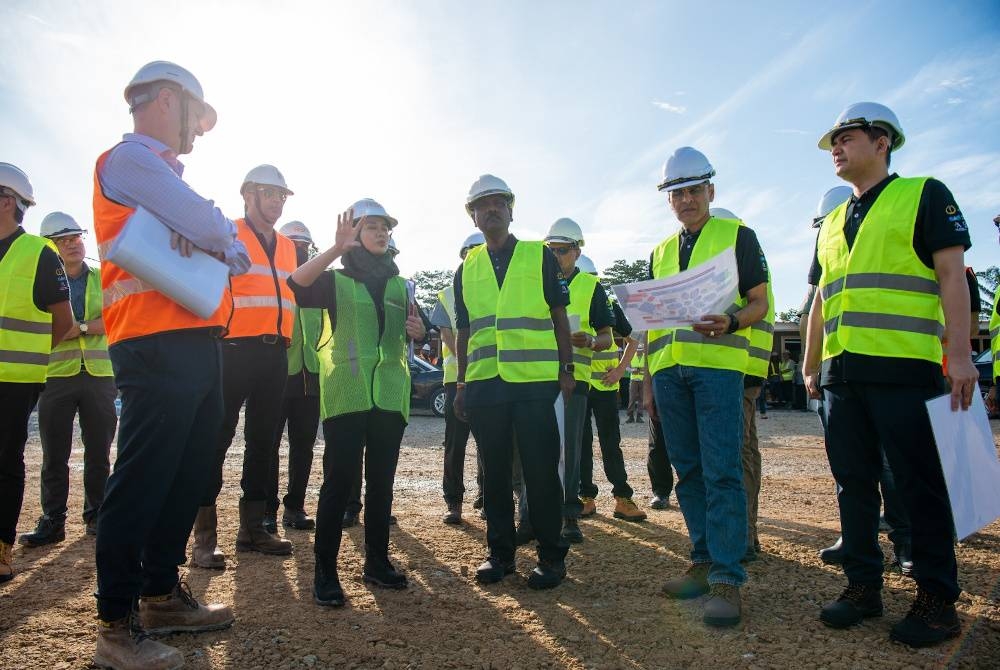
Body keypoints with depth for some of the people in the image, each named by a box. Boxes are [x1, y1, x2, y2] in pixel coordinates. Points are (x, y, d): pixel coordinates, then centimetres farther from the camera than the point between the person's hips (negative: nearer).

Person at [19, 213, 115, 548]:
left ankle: (96, 515, 16)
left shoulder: (104, 279, 11)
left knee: (98, 452, 6)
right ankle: (52, 520, 11)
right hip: (56, 376, 0)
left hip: (99, 375, 1)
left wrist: (81, 327, -15)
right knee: (54, 454, 2)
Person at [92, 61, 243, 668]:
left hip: (198, 344, 10)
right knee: (142, 479, -6)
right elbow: (209, 226, -17)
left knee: (188, 474, 13)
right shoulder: (130, 157, -3)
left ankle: (162, 594, 25)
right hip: (158, 345, -10)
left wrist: (206, 233, -7)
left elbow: (236, 251, 14)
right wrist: (214, 234, 5)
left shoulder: (164, 174, 26)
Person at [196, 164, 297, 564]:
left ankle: (253, 528, 20)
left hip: (276, 353, 7)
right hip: (234, 350, -6)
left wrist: (287, 340, 15)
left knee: (263, 439, 10)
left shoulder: (286, 246, 19)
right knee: (218, 438, -3)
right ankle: (204, 538, 4)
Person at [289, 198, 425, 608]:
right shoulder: (336, 281, 5)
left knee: (381, 481, 9)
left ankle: (377, 562, 20)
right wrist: (337, 248, -26)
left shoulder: (400, 285, 17)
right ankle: (325, 573, 3)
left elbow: (417, 334, 22)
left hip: (390, 393, 4)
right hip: (346, 393, -4)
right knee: (339, 480, -5)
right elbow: (296, 283, -17)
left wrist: (417, 331, -2)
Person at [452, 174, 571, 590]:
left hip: (536, 382, -3)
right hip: (484, 384, 3)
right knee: (494, 472, 9)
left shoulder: (541, 257, 7)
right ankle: (500, 552, 21)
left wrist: (567, 369, -1)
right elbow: (463, 332, 17)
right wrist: (461, 385, 12)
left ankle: (551, 556, 13)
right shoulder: (466, 269, 15)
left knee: (541, 472, 0)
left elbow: (559, 318, 6)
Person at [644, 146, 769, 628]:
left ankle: (726, 578, -4)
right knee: (689, 471, 8)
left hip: (718, 363, -5)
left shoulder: (738, 236, 8)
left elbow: (759, 302, 2)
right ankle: (704, 561, 18)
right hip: (669, 369, 5)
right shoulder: (661, 252, 22)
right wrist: (648, 381, 15)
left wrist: (730, 322, -20)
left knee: (722, 472, -9)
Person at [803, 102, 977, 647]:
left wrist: (959, 353, -13)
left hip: (903, 366, -6)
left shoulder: (924, 195, 5)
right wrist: (811, 366, 17)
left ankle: (937, 598, 11)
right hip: (843, 371, 6)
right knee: (853, 482, 8)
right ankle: (863, 584, 19)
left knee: (920, 484, -1)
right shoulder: (832, 223, 21)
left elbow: (952, 275, -4)